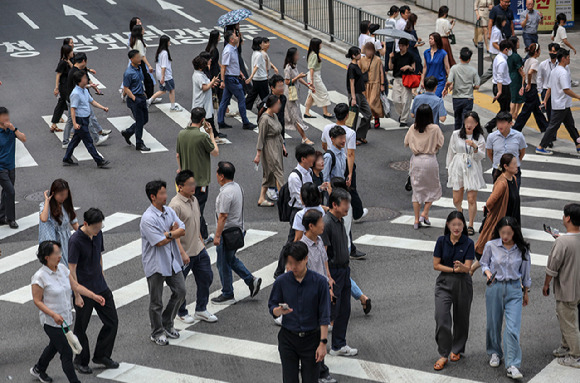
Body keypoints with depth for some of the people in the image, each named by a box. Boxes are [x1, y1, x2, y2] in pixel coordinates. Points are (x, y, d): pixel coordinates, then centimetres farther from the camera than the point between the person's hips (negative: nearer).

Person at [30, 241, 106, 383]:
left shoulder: (62, 268, -1)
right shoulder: (39, 277, -21)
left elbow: (76, 286, 4)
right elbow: (37, 301, -15)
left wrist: (94, 296, -6)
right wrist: (54, 315, -26)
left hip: (66, 318, 8)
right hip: (51, 322, -8)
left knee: (54, 347, 27)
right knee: (67, 353, -6)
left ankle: (38, 370, 51)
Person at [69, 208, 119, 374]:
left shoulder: (98, 234, 1)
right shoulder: (75, 240, -21)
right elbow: (72, 270, -18)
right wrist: (77, 295, -17)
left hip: (101, 288, 7)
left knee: (112, 321, 10)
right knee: (81, 328, 8)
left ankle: (101, 355, 27)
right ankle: (81, 361, 25)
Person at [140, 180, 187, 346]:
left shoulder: (169, 211, 5)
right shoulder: (148, 218, -20)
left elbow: (182, 230, -2)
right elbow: (160, 242, -22)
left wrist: (167, 234, -18)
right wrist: (173, 233, -7)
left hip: (172, 261, 7)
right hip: (155, 264, -7)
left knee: (180, 291, 11)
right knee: (156, 301, 4)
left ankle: (167, 324, 28)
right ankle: (157, 333, 18)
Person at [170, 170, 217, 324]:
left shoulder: (194, 200, 5)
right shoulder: (175, 205, -22)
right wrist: (182, 253, -25)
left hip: (199, 250, 8)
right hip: (184, 253, -8)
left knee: (206, 278, 13)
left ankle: (201, 310, 28)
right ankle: (181, 313, 27)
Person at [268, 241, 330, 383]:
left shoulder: (319, 281, -10)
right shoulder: (281, 281, -5)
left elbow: (324, 316, -7)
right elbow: (272, 308, 4)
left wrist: (323, 343, -10)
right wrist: (280, 311, -20)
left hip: (311, 339, -1)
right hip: (288, 339, 1)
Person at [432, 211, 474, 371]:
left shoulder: (468, 243, -7)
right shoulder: (442, 241, -4)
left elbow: (467, 268, -13)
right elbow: (436, 265, -2)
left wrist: (461, 266, -35)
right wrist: (453, 270, -14)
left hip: (463, 284, 0)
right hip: (444, 284, 0)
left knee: (461, 319, 12)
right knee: (441, 319, -11)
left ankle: (457, 350, 34)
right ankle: (444, 354, 0)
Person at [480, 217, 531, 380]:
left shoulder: (522, 249, -3)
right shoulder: (491, 246, -5)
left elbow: (525, 272, 9)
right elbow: (484, 263, 9)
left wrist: (526, 292, 16)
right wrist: (488, 272, -14)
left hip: (514, 289, -1)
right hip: (494, 288, 1)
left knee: (513, 328, -10)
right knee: (494, 324, 14)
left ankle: (512, 366, -11)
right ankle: (495, 353, 40)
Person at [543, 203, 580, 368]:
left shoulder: (562, 242, -27)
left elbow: (552, 268, -19)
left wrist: (546, 284, -5)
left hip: (566, 291, -8)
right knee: (565, 317, 26)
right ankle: (566, 347, 40)